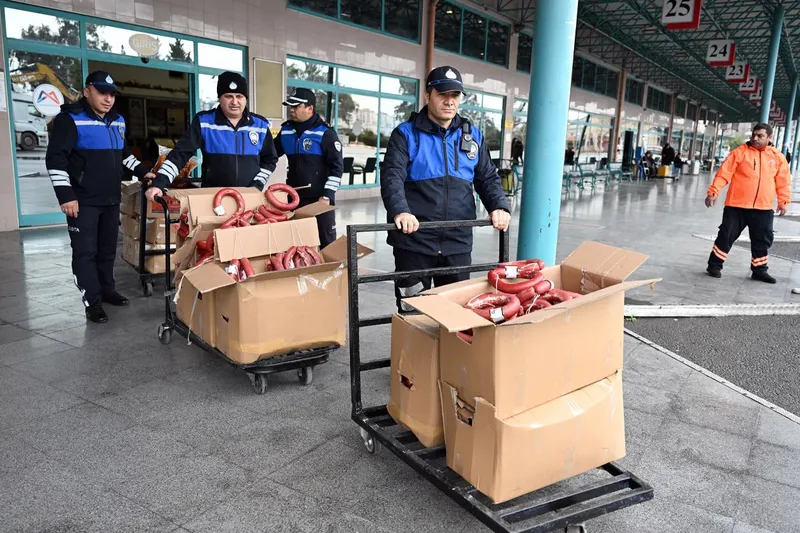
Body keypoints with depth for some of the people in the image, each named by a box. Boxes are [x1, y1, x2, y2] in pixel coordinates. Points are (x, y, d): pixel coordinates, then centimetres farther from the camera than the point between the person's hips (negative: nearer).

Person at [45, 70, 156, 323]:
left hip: (111, 199, 7)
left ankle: (107, 290, 27)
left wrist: (143, 172, 11)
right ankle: (92, 301, 2)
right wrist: (65, 195, -20)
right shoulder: (70, 120, -11)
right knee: (85, 251, -3)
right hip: (83, 201, -7)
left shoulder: (117, 121, 11)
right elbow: (55, 159, -15)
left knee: (108, 248, 14)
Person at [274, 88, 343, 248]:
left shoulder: (325, 133, -9)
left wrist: (327, 195, -15)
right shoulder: (286, 131, 7)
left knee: (326, 241, 5)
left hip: (320, 199, -5)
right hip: (294, 198, 5)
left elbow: (337, 167, -10)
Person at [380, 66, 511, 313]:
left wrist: (499, 207, -6)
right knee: (413, 311, 6)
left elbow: (488, 178, 14)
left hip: (458, 242, 4)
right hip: (414, 241, -3)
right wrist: (400, 211, -31)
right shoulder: (406, 134, 0)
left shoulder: (473, 135, 13)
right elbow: (392, 177, -12)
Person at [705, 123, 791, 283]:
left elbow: (783, 182, 9)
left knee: (763, 240, 10)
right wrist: (713, 192, -17)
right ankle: (714, 265, 13)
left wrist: (783, 201, 2)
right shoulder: (740, 152, -4)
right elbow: (723, 174, -9)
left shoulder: (778, 157, 5)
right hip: (736, 205, -3)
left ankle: (759, 270, 24)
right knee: (726, 235, 1)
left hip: (763, 208, 3)